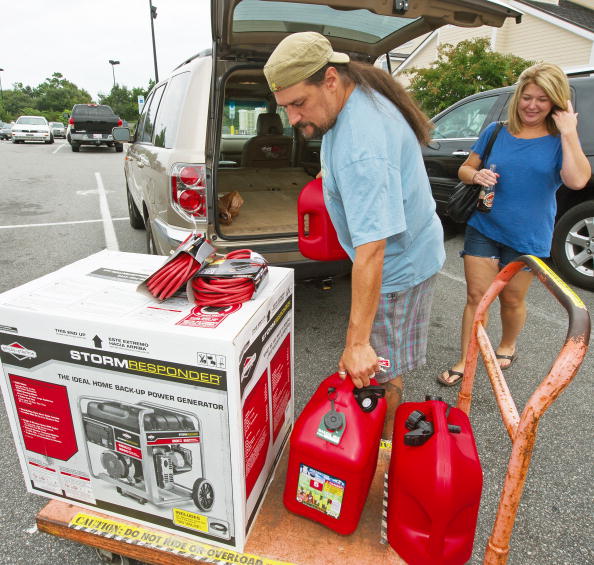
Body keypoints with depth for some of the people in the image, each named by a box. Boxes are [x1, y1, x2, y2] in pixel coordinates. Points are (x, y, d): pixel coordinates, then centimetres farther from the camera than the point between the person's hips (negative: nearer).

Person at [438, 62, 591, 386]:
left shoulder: (560, 141, -3)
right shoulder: (496, 132, 3)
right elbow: (464, 169, 9)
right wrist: (477, 175, -13)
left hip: (527, 238, -1)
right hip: (483, 229, 1)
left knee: (512, 300, 14)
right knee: (476, 296, -1)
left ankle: (507, 346, 42)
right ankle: (465, 362, 11)